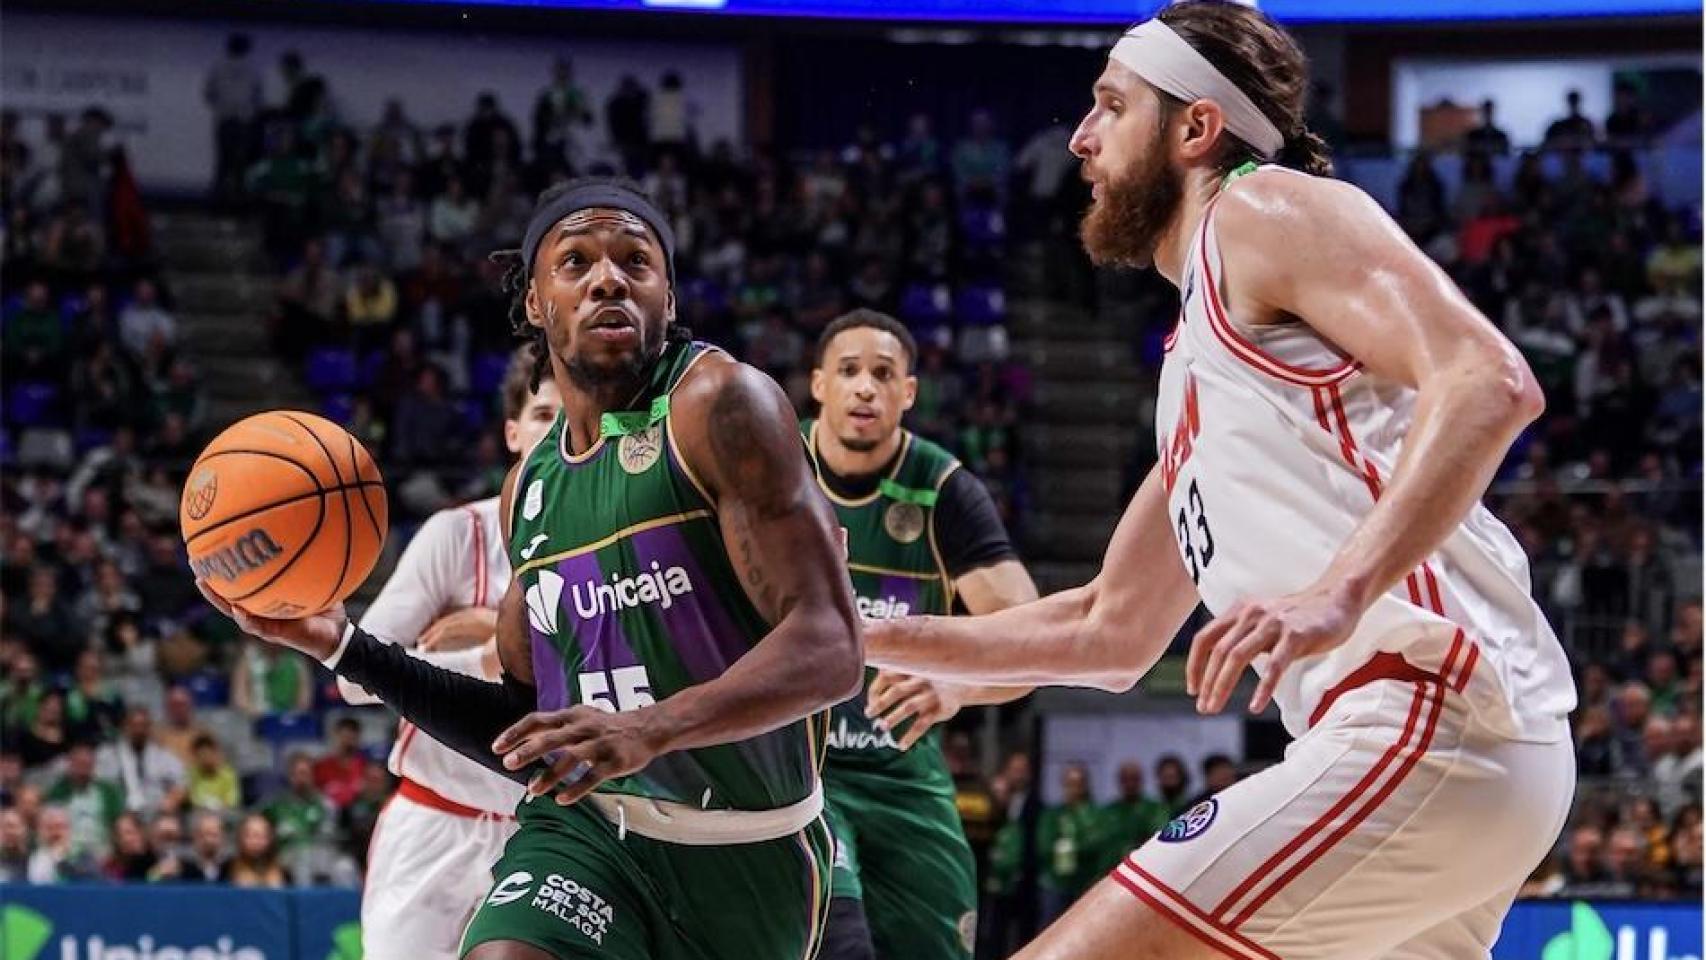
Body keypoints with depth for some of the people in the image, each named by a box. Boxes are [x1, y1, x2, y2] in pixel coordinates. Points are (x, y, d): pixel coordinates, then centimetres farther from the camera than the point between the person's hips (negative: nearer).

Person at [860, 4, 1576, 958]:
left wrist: (1337, 594, -27)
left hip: (1427, 727, -10)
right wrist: (867, 638, 33)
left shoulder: (1263, 209, 1)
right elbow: (1112, 630, 37)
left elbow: (1489, 383, -15)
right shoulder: (1197, 368, 30)